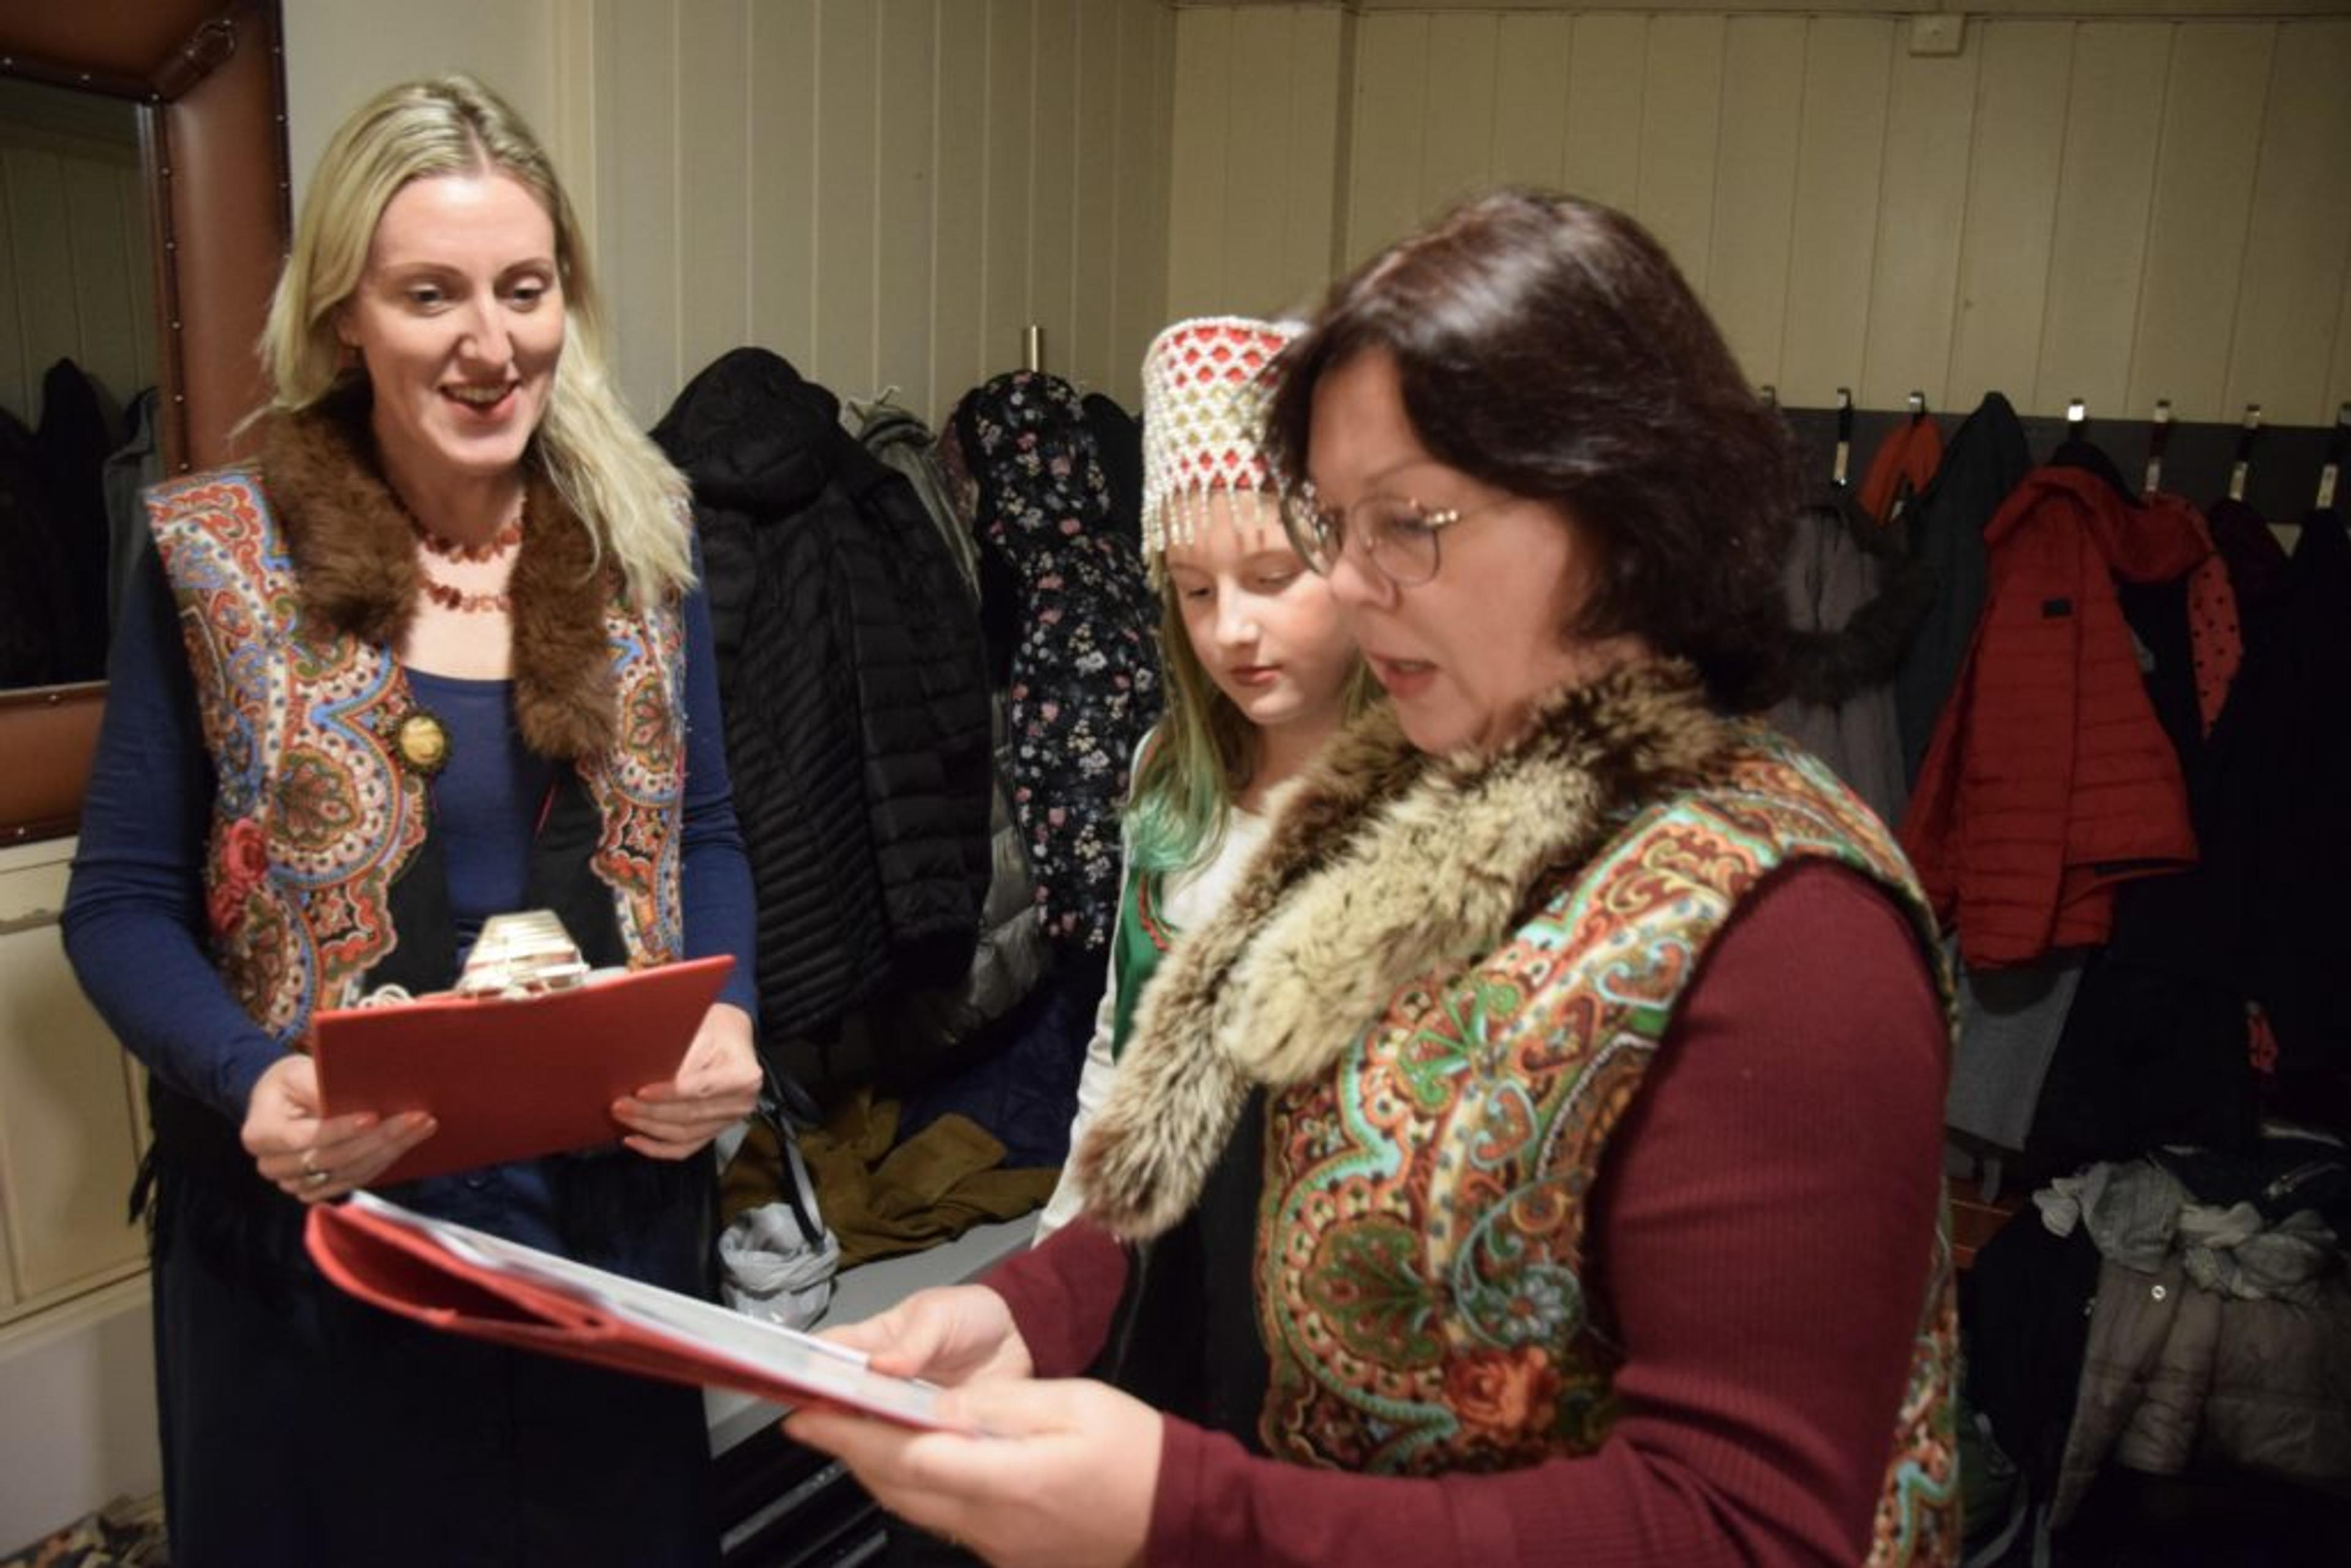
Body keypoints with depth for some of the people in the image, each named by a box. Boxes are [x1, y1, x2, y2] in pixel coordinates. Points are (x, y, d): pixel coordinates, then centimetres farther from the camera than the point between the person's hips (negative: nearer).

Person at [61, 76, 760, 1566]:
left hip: (610, 1211, 3)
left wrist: (727, 1018, -13)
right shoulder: (213, 558, -7)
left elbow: (701, 837, 5)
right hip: (315, 1229, -2)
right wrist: (249, 1085, -20)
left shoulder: (640, 538, 0)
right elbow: (123, 902, -2)